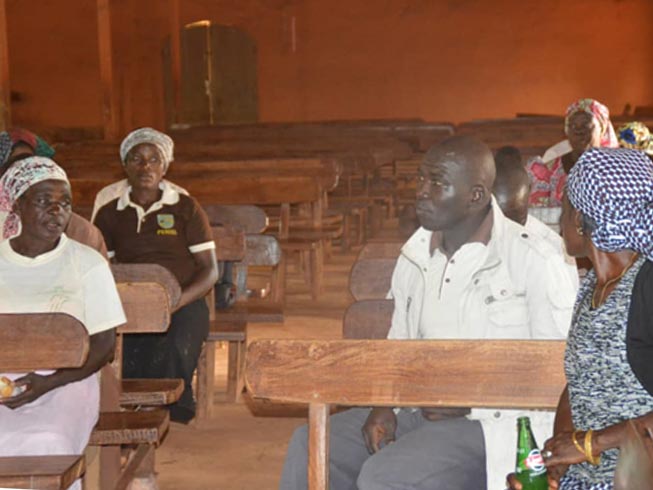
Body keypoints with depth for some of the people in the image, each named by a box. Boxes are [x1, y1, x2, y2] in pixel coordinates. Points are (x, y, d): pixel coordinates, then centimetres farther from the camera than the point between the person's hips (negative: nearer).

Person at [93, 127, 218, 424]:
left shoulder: (186, 208, 10)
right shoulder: (109, 214, 16)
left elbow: (209, 269, 5)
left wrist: (177, 301, -14)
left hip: (183, 303, -1)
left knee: (171, 350, -35)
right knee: (126, 355, -34)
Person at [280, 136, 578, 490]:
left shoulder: (531, 260, -11)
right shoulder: (415, 255, 9)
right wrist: (385, 405, -1)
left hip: (496, 422, -7)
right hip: (420, 410, 7)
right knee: (310, 445, -7)